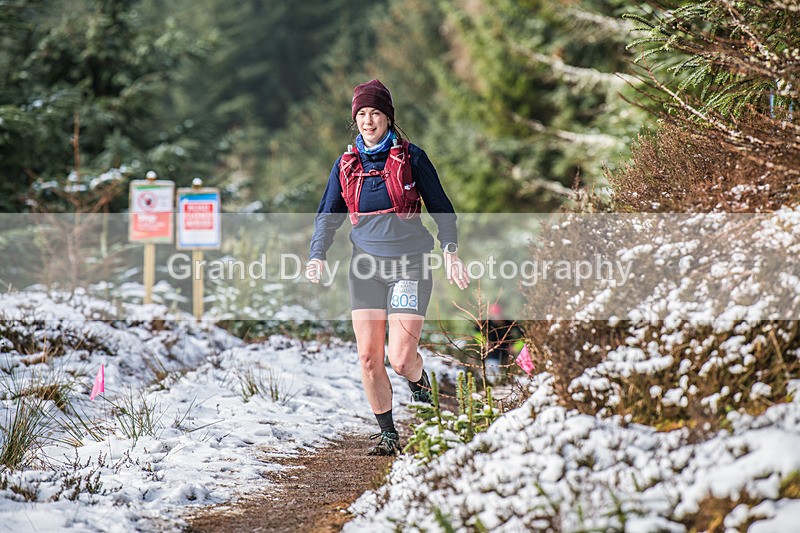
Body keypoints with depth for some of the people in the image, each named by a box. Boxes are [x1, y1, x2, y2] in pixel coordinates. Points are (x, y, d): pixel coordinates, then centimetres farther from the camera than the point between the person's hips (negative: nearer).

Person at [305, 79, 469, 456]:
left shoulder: (411, 157, -1)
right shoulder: (346, 165, 8)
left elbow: (440, 207, 5)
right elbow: (328, 215, 11)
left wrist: (450, 251, -7)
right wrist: (317, 255, -5)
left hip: (410, 265, -3)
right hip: (366, 267, 3)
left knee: (401, 358, -12)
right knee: (368, 357, -2)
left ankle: (419, 382, 24)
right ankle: (388, 434, 13)